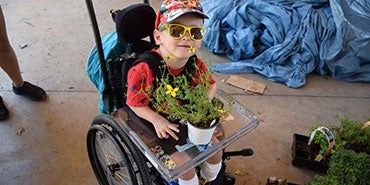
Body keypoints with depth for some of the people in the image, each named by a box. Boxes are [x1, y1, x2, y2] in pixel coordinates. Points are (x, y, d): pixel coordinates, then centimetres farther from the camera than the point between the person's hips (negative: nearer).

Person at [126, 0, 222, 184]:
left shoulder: (197, 65, -15)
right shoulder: (144, 70, -31)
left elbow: (211, 84, 2)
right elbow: (134, 103, -21)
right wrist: (156, 120, -33)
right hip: (159, 126, -5)